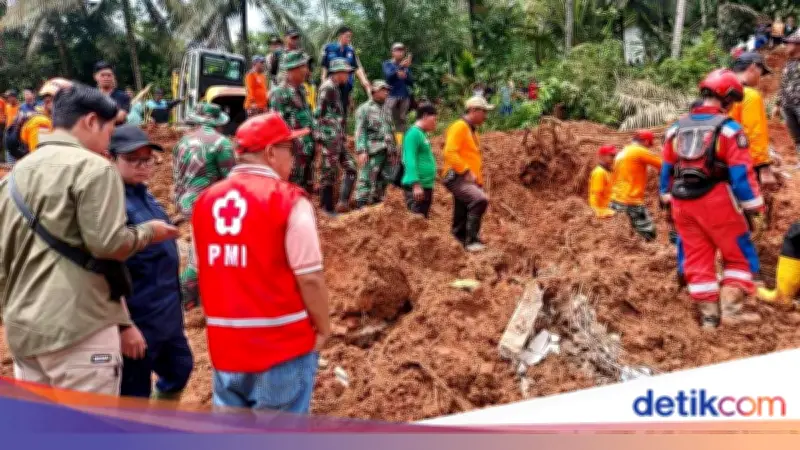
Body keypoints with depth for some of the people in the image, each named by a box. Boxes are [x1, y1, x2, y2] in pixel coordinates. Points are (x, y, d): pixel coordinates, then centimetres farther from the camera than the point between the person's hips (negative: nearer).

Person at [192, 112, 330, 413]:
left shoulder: (206, 200, 5)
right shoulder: (288, 199, -14)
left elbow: (204, 271, 13)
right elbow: (309, 277, -16)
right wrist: (323, 328, -2)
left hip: (225, 343, 6)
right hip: (282, 343, -5)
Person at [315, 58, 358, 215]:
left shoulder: (335, 88, 18)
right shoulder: (328, 87, -11)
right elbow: (320, 113, -17)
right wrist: (322, 136, -19)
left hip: (339, 138, 10)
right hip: (330, 137, -10)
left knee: (351, 169, 8)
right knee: (329, 173, -4)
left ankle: (343, 203, 7)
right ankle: (327, 208, 3)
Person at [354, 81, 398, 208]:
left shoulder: (386, 110, 20)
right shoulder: (364, 108, -1)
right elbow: (360, 131, -9)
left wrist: (394, 151, 17)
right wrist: (361, 151, -18)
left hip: (386, 152, 7)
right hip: (372, 151, -7)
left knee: (382, 182, 10)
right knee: (366, 180, -10)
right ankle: (361, 207, -10)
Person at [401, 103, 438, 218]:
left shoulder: (422, 134, 17)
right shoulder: (414, 133, -11)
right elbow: (410, 161, -19)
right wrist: (416, 184, -25)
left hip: (426, 185, 10)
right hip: (417, 186, -10)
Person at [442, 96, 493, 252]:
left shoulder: (472, 130, 24)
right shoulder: (459, 127, -7)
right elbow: (450, 152, -19)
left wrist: (479, 182, 24)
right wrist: (467, 171, -22)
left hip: (468, 180, 10)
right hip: (457, 178, -10)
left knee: (461, 222, 9)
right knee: (480, 199, -30)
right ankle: (472, 240, -27)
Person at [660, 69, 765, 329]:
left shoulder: (676, 129, 10)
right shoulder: (728, 128, -8)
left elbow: (666, 170, 15)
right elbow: (742, 173, -12)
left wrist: (667, 201, 24)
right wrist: (754, 210, -9)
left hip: (683, 203, 5)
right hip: (716, 201, -5)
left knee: (697, 259, 10)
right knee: (739, 256, 10)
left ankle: (708, 316, 13)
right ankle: (730, 310, 2)